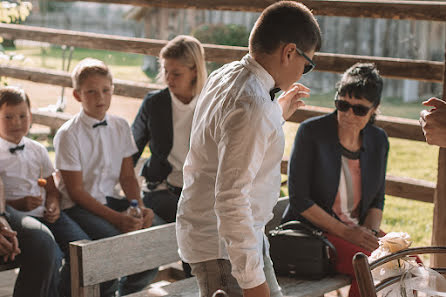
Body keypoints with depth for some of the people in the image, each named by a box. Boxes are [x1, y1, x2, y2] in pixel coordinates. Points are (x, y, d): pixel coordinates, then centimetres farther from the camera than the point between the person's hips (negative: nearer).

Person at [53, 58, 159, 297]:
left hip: (110, 201, 6)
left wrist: (140, 208, -9)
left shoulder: (120, 127, 7)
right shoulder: (69, 134, -11)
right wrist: (116, 218, -21)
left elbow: (127, 176, 10)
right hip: (77, 206, -5)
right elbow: (76, 190, -12)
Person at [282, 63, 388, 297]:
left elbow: (377, 199, 14)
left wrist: (371, 232, -6)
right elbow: (299, 199, -12)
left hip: (358, 232, 5)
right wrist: (345, 232, -17)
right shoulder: (311, 132, -10)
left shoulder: (378, 140, 5)